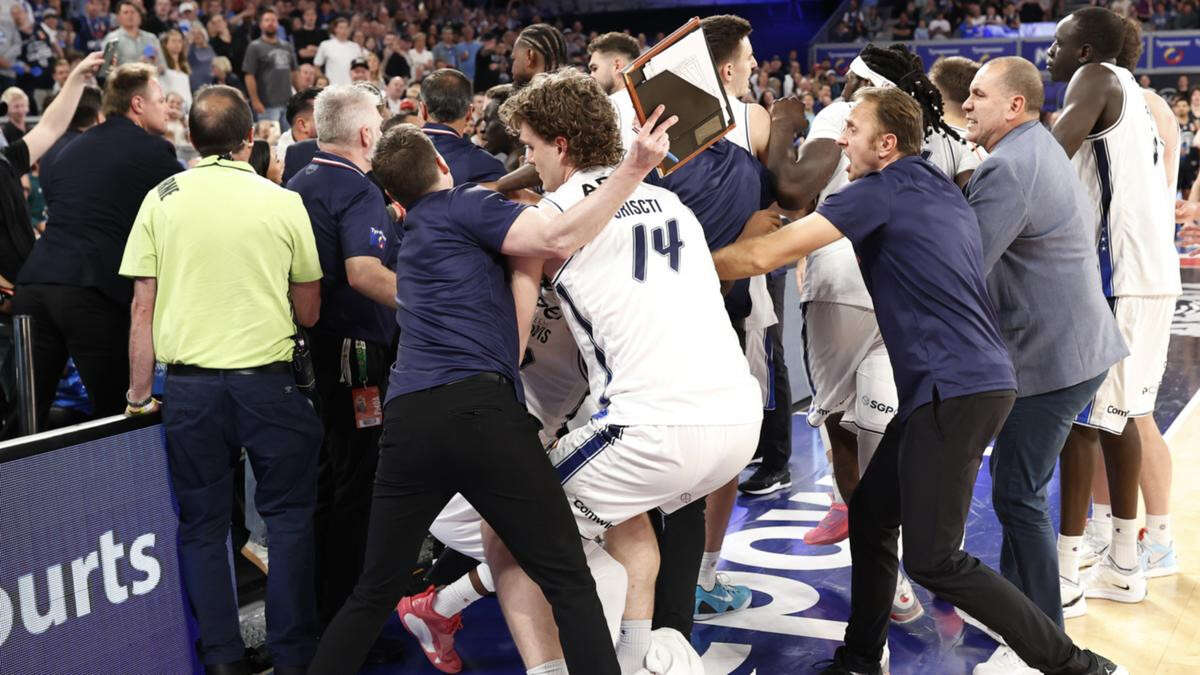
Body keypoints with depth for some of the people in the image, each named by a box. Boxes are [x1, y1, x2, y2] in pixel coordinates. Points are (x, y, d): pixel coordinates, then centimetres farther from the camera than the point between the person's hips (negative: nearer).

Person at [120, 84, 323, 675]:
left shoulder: (161, 199, 3)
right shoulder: (284, 203, 0)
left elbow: (142, 306, 2)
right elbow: (309, 312, 5)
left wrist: (139, 394, 9)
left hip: (189, 382, 1)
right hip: (268, 377, -1)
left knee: (201, 525, 13)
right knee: (288, 517, 12)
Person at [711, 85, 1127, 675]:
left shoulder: (883, 190, -8)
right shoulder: (943, 192, 19)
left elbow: (765, 255, -12)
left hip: (955, 389, -10)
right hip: (974, 381, 10)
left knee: (933, 560, -6)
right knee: (871, 515, 15)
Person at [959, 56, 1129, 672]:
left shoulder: (1008, 168, -20)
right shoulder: (1041, 148, 15)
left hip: (1050, 355, -11)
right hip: (1075, 343, 11)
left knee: (1019, 492, -5)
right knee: (1014, 476, 20)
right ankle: (1013, 595, 34)